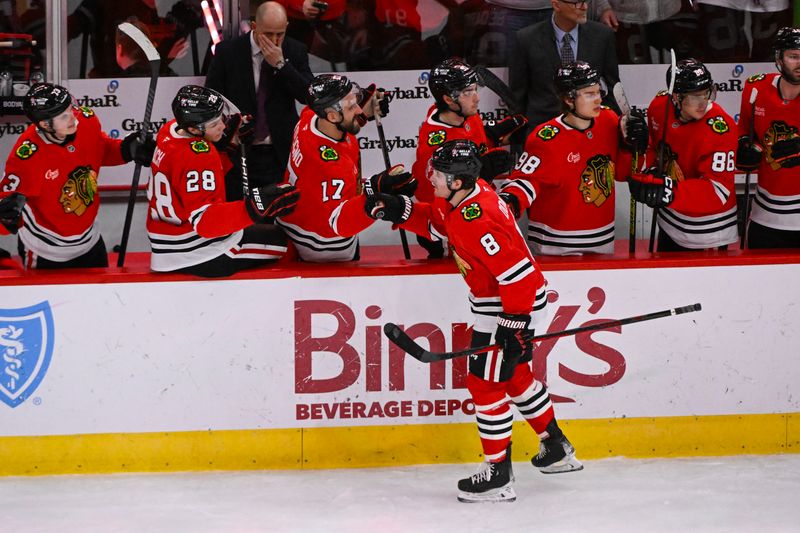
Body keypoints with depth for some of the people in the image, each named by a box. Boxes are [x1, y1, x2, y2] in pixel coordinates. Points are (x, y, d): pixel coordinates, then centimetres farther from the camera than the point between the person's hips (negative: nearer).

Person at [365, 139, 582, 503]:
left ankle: (498, 475, 2)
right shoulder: (457, 199, -3)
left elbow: (518, 273, -32)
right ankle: (557, 449, 37)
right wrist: (400, 211, 1)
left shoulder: (479, 221, -32)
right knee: (514, 375, 23)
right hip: (493, 301, 11)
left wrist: (515, 324, -27)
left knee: (485, 382, -5)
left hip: (513, 306, -11)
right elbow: (436, 224, 17)